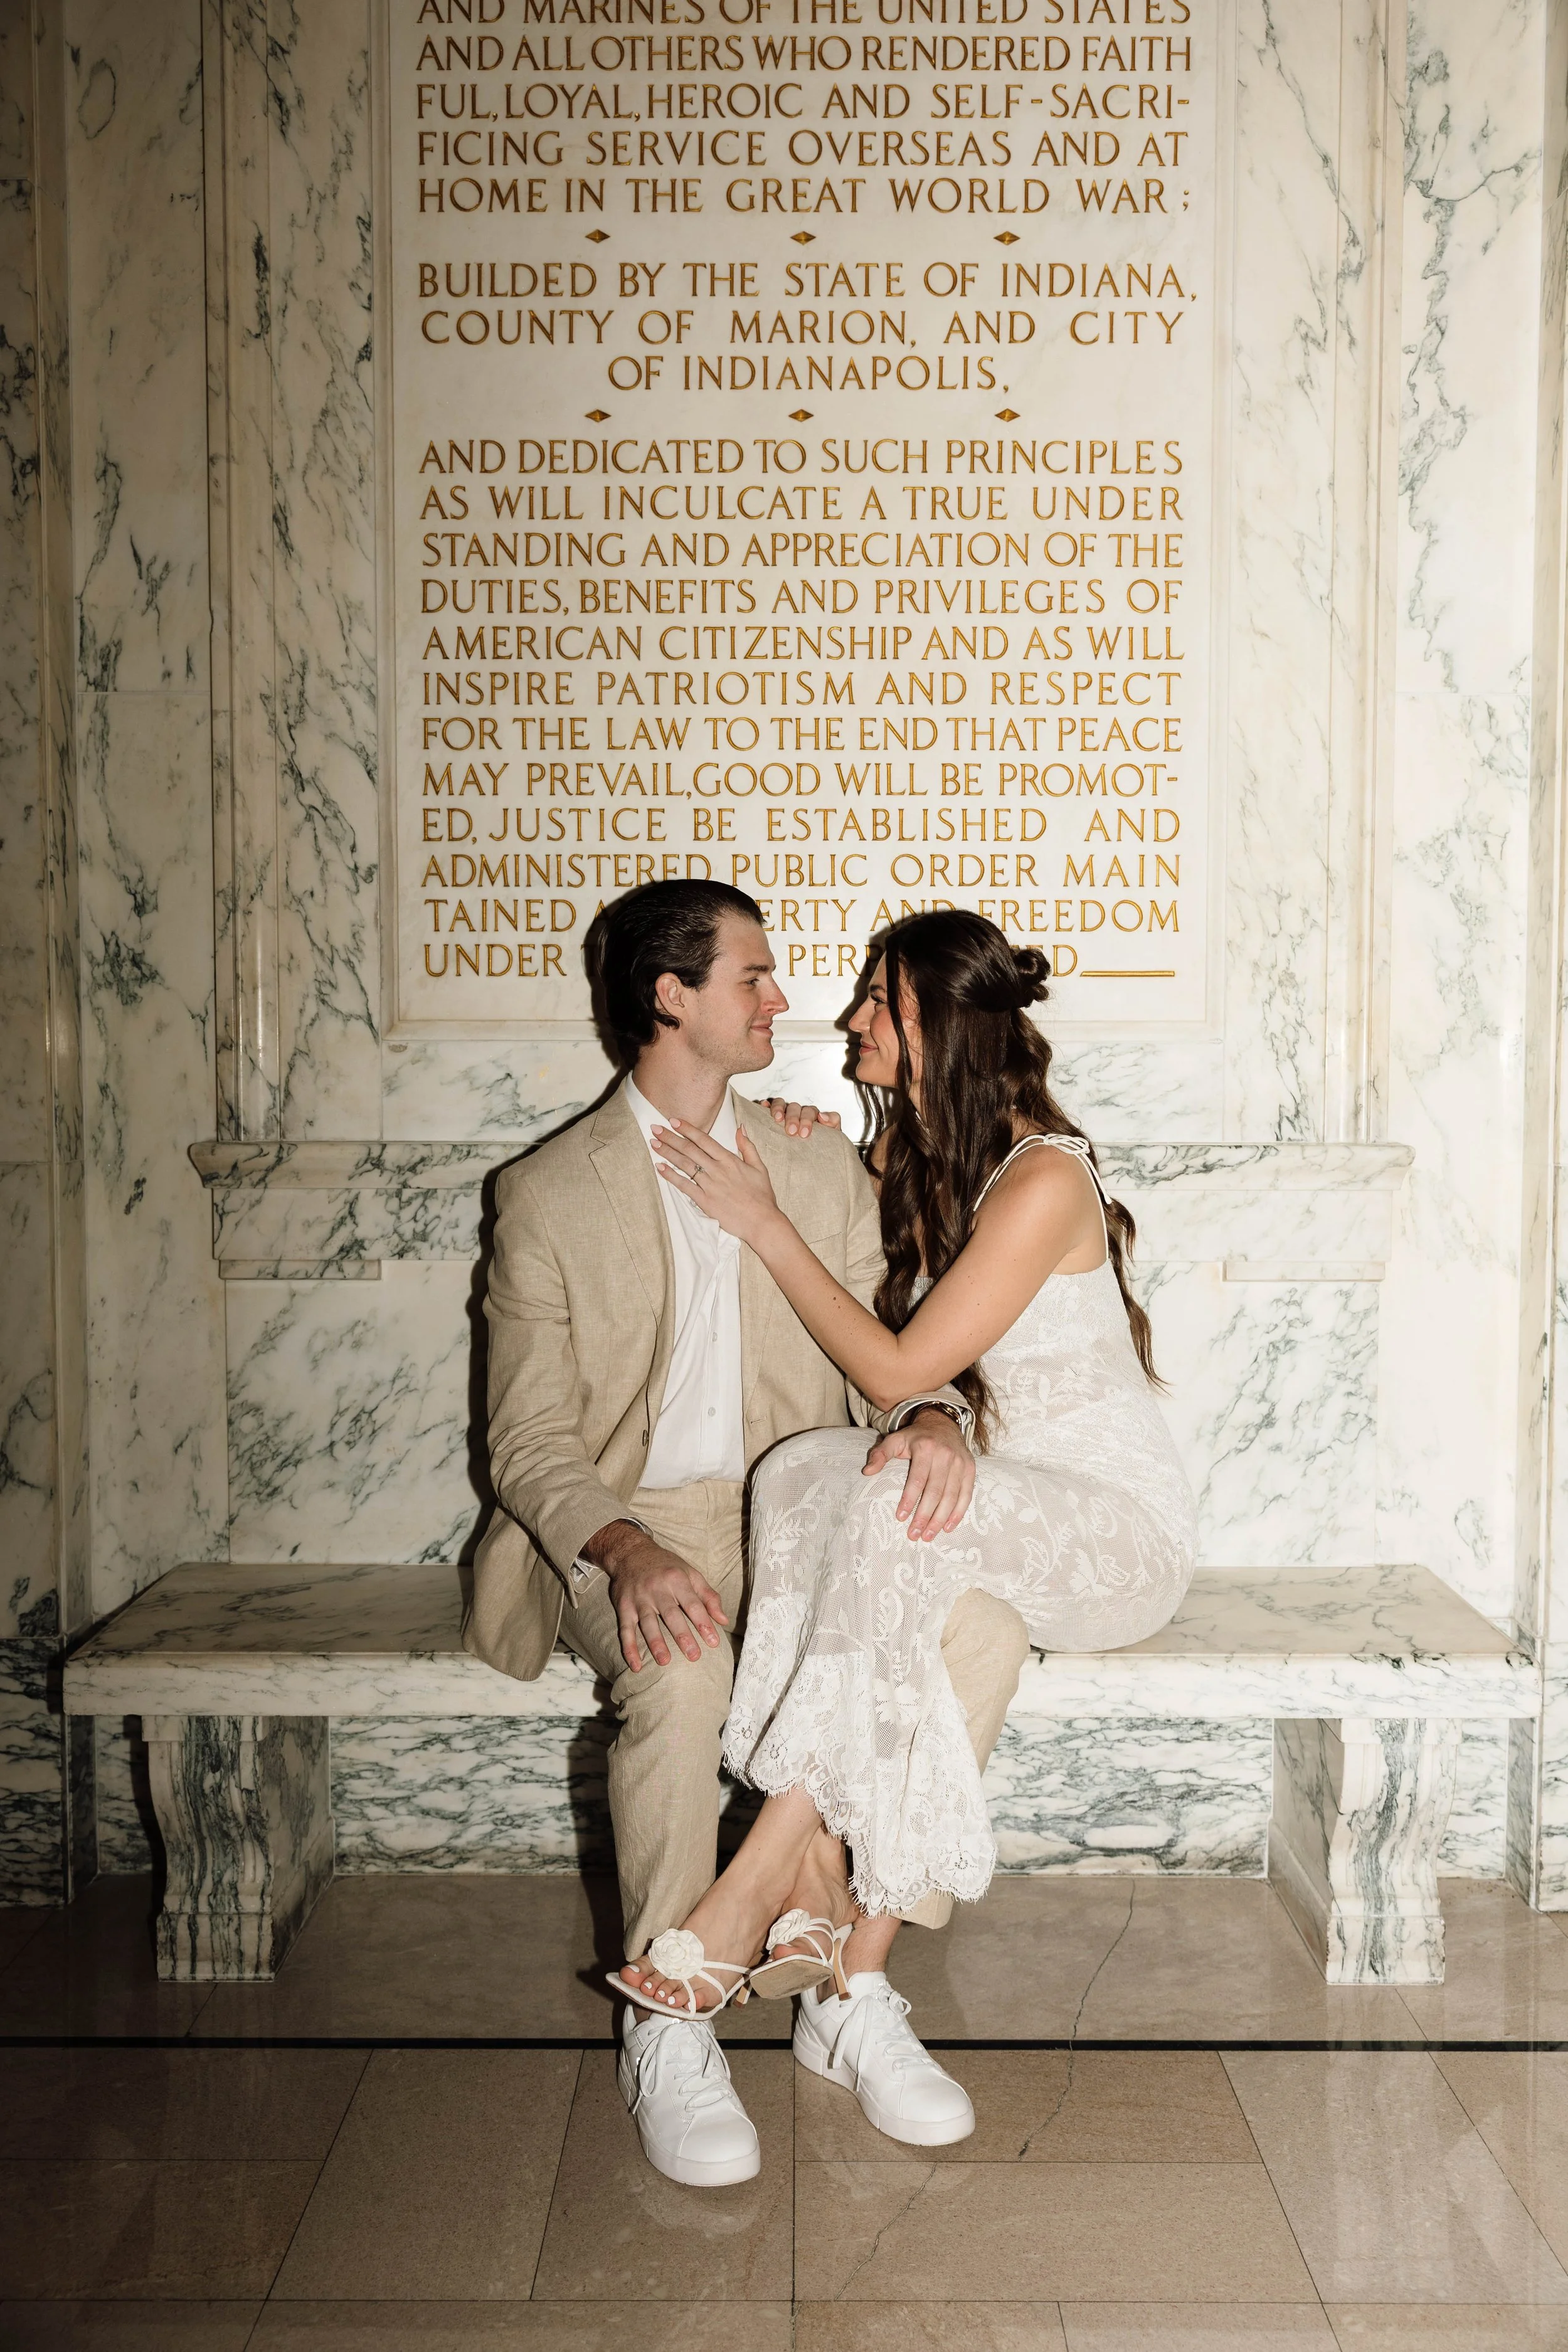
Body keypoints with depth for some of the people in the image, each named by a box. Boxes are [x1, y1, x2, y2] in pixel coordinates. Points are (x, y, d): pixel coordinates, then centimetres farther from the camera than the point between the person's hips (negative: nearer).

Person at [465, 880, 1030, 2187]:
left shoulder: (823, 1169, 12)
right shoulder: (548, 1196, 0)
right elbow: (532, 1442, -4)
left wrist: (931, 1416, -18)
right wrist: (623, 1551, -26)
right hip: (628, 1529, -3)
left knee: (984, 1635, -24)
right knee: (681, 1673, -36)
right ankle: (667, 2027, -16)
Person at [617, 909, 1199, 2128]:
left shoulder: (1044, 1178, -17)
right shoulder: (926, 1165, 9)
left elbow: (897, 1370, -18)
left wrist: (767, 1223, -12)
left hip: (1121, 1530, -7)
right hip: (997, 1512, 7)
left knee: (895, 1504, -36)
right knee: (803, 1468, -23)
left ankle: (756, 1890, -28)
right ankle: (839, 1917, -28)